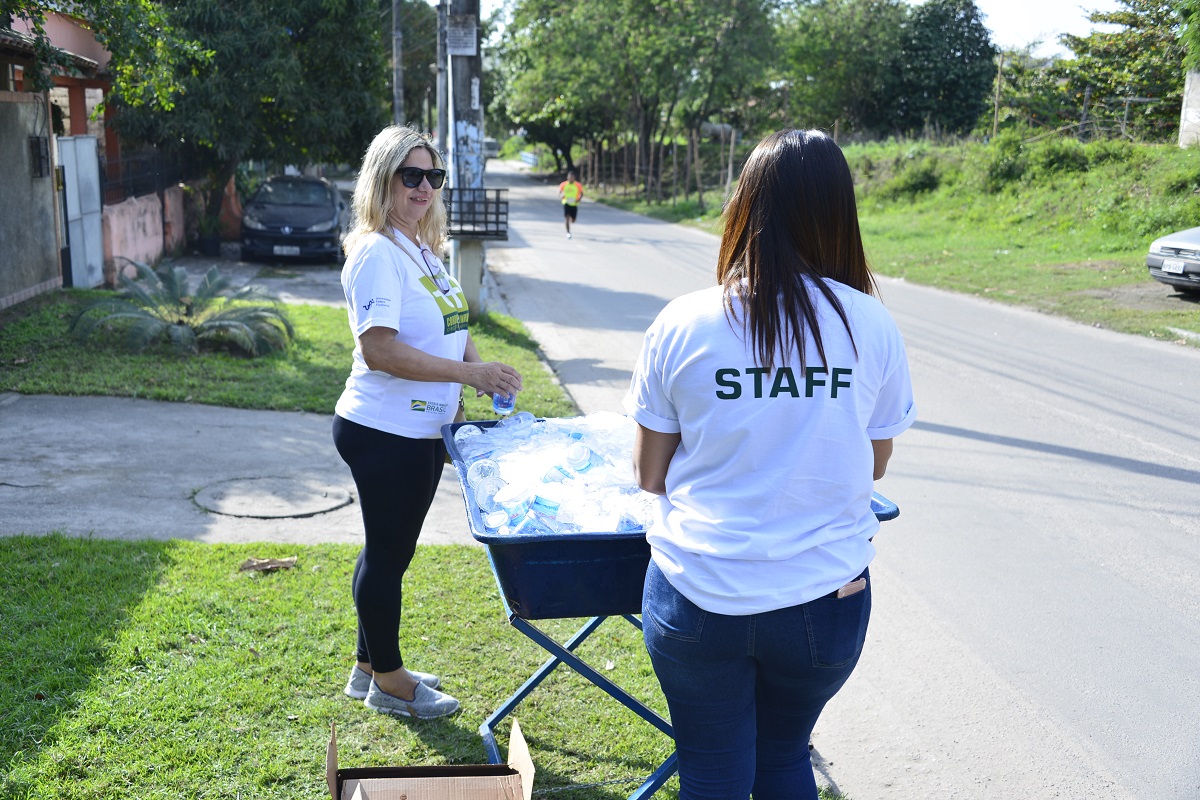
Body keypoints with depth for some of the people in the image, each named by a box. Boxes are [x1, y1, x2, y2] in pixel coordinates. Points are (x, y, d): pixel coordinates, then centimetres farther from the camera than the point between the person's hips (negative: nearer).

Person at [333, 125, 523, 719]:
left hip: (420, 430, 9)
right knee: (386, 554, 5)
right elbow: (380, 350, -25)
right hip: (382, 432, -9)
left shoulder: (424, 248, 11)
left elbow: (448, 328, 21)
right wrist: (468, 373, -25)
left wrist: (487, 375, 4)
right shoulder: (377, 253, -17)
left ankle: (371, 668, 34)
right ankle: (388, 681, 21)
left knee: (390, 552, 19)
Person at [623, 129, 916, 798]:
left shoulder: (682, 325, -9)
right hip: (824, 597, 1)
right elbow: (874, 465, 5)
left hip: (697, 595, -1)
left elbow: (649, 475, -1)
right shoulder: (872, 327, -8)